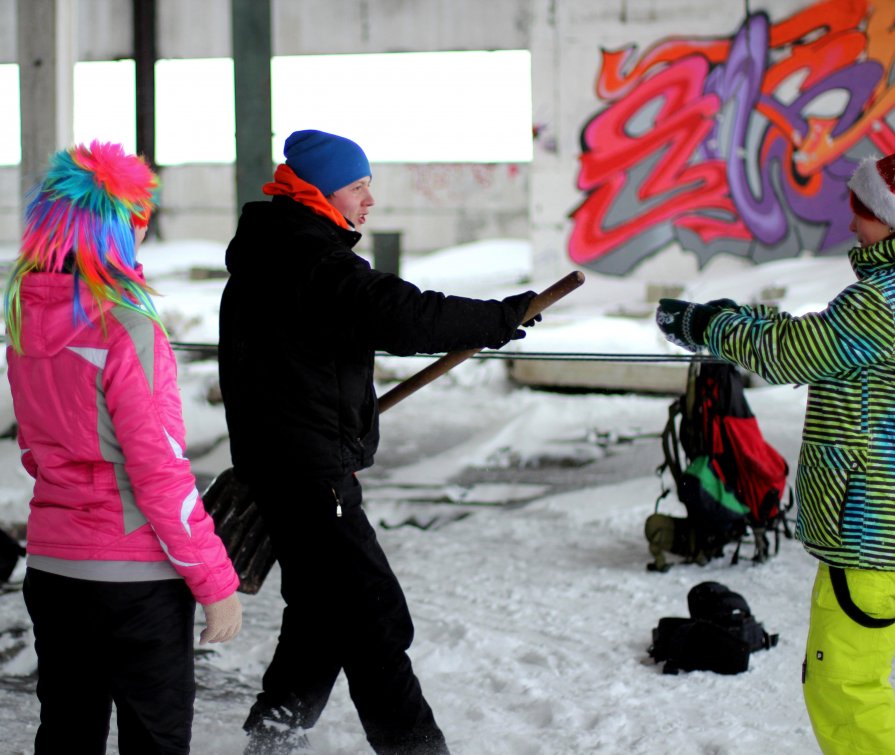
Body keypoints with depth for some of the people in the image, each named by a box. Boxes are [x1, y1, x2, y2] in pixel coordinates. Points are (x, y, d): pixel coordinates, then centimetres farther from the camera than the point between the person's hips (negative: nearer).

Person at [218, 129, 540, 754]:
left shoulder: (261, 261, 16)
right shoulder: (315, 264, -18)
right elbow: (404, 316, -28)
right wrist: (502, 320, -19)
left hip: (275, 462, 11)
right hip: (310, 473, -11)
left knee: (324, 610, 21)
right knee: (375, 619, -10)